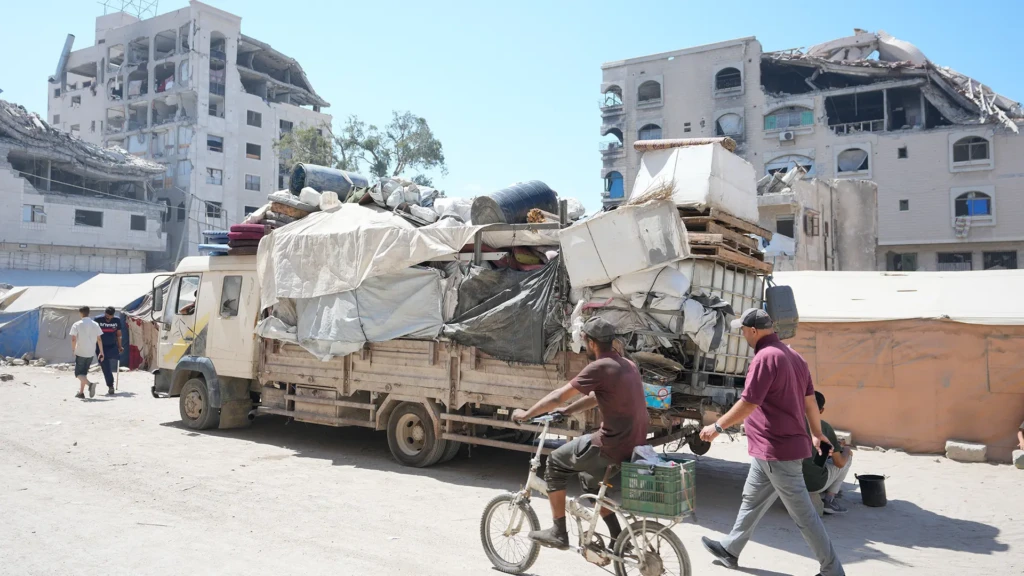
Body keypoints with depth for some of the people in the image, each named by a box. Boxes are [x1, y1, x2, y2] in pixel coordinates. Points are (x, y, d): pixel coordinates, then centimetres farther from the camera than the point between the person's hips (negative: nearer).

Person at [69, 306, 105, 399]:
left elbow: (73, 339, -14)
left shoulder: (76, 325, -7)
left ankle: (90, 384, -26)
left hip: (80, 352, -4)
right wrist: (101, 352, 7)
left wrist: (73, 350, 1)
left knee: (79, 373, 0)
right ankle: (81, 392, 17)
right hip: (91, 353, 4)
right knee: (84, 372, 18)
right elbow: (99, 339, 3)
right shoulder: (95, 324, 4)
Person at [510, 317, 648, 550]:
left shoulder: (600, 367, -14)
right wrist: (566, 411, 29)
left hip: (612, 446, -9)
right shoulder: (628, 365, 12)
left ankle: (558, 533, 13)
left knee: (555, 463, 8)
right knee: (591, 478, 29)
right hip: (634, 444, 9)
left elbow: (559, 396, -11)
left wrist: (527, 414, 0)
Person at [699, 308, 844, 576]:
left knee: (803, 513, 1)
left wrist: (716, 427, -11)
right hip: (771, 448, 10)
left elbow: (748, 404, -22)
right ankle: (730, 550, 32)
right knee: (751, 499, 20)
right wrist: (816, 434, 29)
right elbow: (809, 400, 17)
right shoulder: (793, 355, 10)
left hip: (777, 449, -10)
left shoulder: (765, 357, -20)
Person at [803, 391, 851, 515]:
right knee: (848, 457, 20)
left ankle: (821, 496, 19)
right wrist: (846, 451, 24)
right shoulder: (825, 427, -4)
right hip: (816, 484, -4)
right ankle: (830, 500, 10)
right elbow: (839, 463, 2)